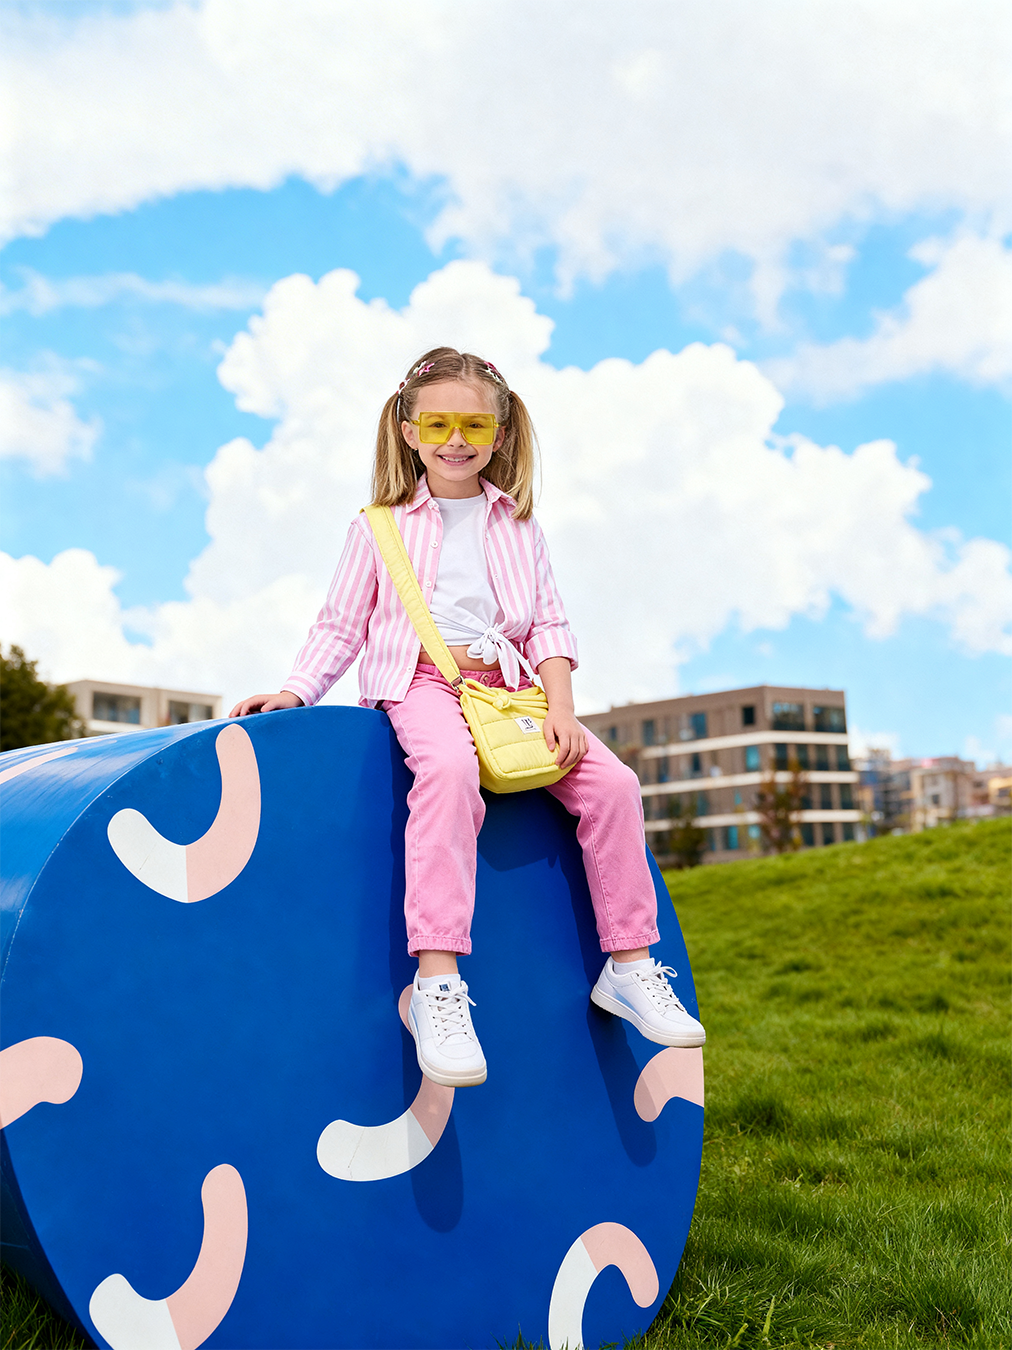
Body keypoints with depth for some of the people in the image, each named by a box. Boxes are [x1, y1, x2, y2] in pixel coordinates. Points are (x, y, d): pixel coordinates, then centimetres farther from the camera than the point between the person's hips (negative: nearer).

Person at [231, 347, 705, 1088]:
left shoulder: (517, 525, 16)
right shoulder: (381, 527, 10)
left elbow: (549, 625, 12)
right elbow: (341, 626, 12)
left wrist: (561, 707, -3)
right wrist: (296, 691, -3)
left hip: (510, 684, 4)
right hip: (422, 681, -3)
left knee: (612, 782, -15)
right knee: (449, 770, -38)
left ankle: (629, 964, -1)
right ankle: (436, 979, -37)